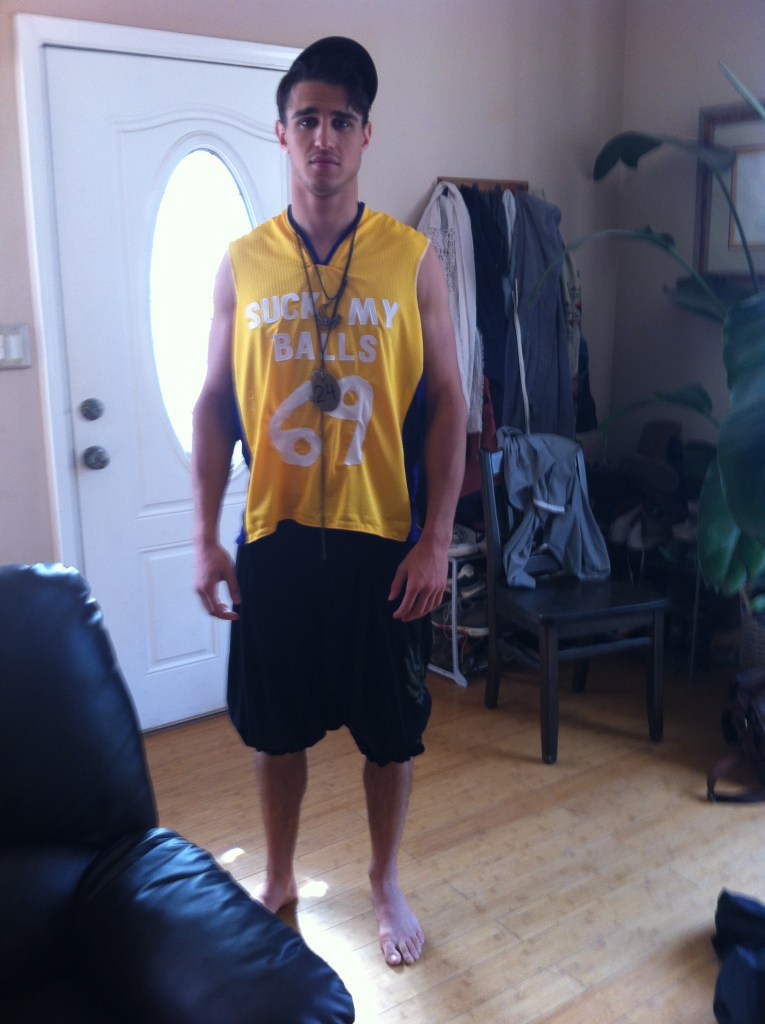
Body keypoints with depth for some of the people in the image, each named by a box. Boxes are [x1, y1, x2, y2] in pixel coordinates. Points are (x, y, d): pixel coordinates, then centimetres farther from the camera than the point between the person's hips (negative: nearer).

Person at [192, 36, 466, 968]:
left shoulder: (411, 259, -2)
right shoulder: (242, 263, 2)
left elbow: (446, 401, -2)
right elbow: (213, 402, 4)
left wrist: (436, 538, -8)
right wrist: (204, 537, -2)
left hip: (385, 539, -1)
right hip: (275, 538, 1)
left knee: (390, 726, 12)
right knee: (275, 723, 14)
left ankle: (385, 881, 37)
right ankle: (278, 880, 38)